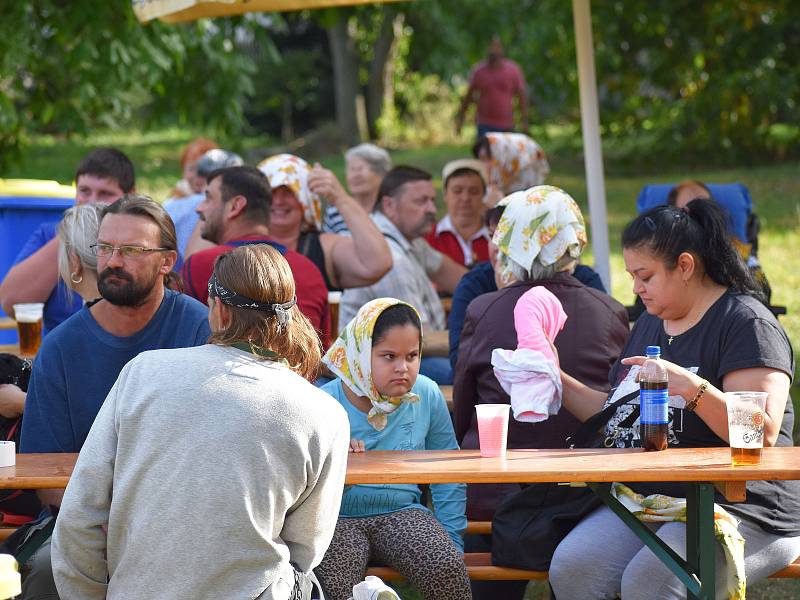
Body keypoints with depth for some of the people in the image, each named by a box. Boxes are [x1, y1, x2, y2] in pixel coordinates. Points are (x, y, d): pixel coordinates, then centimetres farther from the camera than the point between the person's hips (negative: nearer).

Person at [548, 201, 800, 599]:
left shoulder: (745, 323, -6)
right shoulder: (649, 325, 20)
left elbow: (763, 433, -17)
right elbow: (619, 417, 26)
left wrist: (692, 388, -28)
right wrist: (558, 382, 14)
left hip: (741, 511, -7)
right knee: (570, 568, -21)